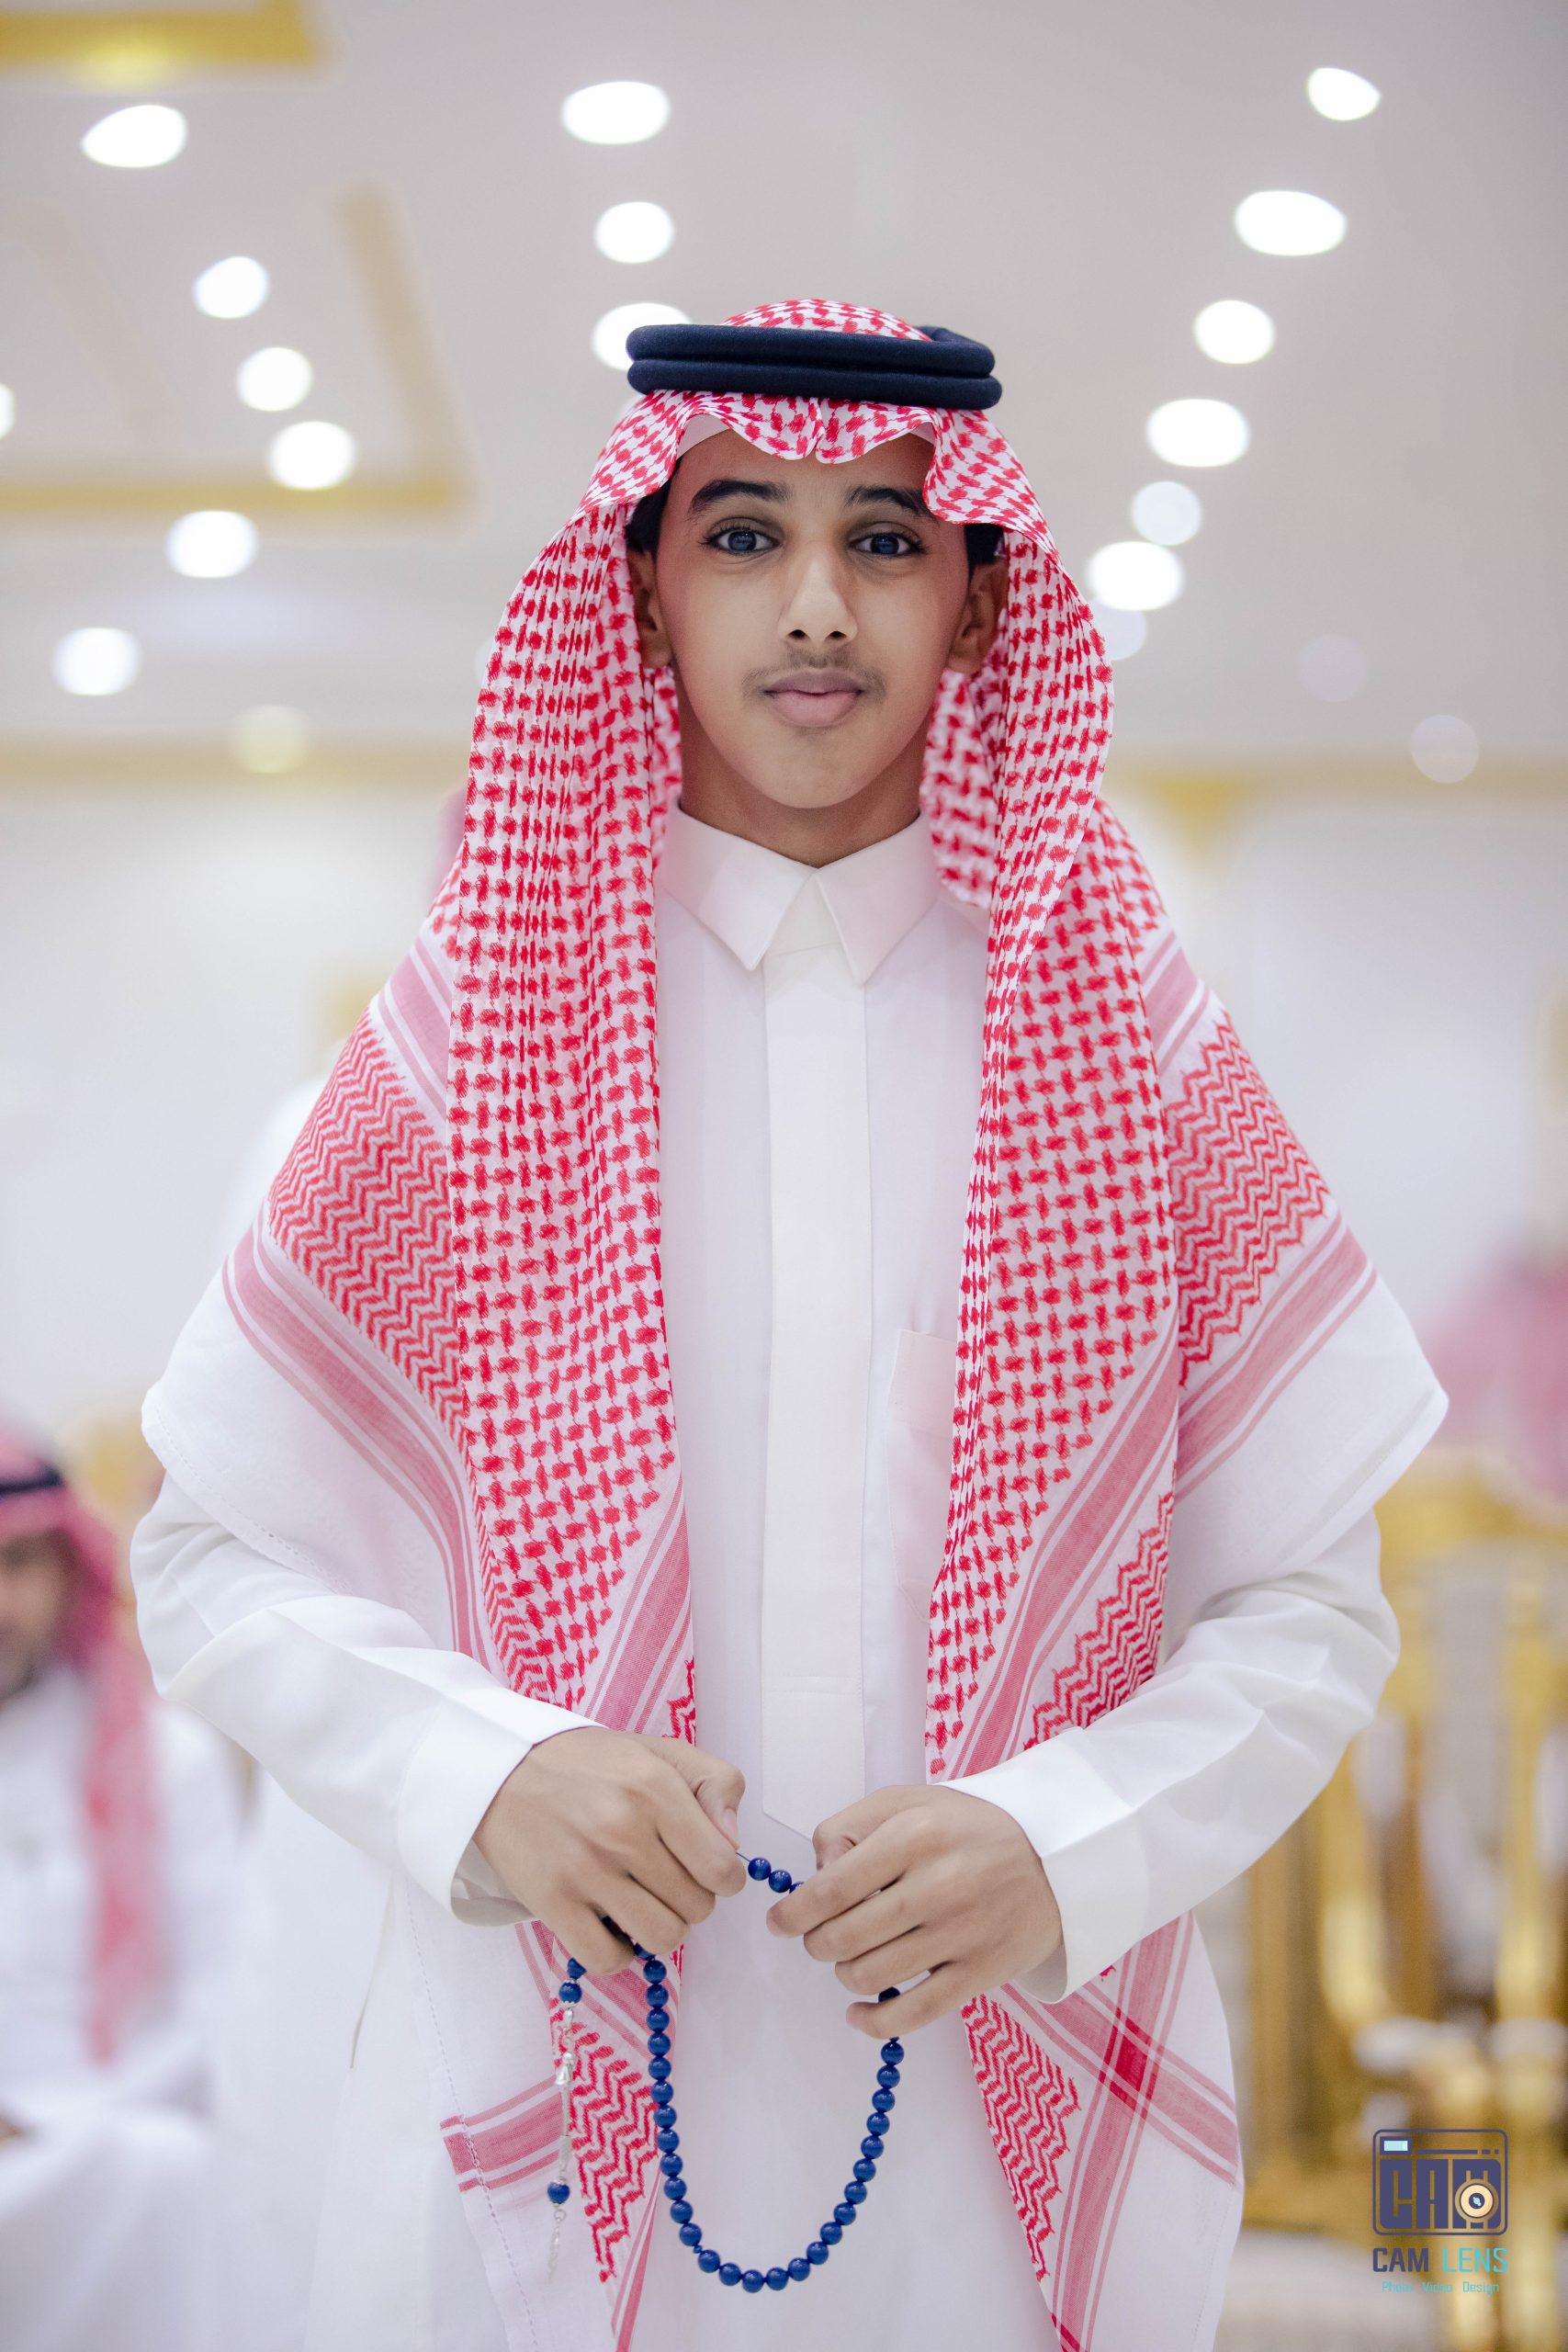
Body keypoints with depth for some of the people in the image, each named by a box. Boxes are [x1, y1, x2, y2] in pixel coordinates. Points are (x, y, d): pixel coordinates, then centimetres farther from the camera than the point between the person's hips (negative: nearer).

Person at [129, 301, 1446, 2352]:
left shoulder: (1131, 1035, 0)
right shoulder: (472, 1027, -1)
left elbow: (1312, 1604, 2)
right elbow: (220, 1560, 1)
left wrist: (1065, 1845, -15)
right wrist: (485, 1780, -16)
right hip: (551, 2129, 0)